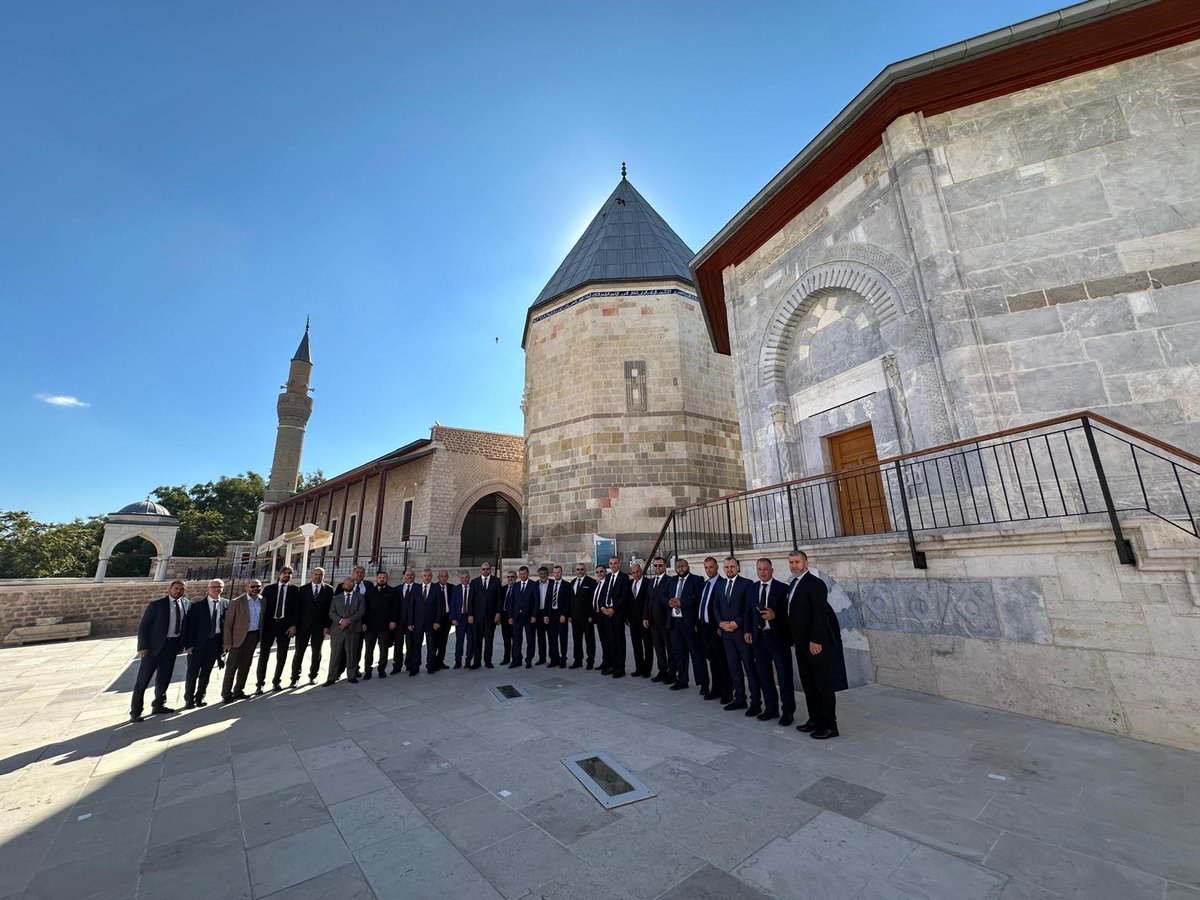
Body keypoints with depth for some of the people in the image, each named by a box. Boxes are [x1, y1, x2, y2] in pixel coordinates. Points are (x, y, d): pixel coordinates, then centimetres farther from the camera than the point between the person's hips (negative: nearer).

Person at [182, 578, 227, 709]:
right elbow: (189, 625, -5)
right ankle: (189, 699, 22)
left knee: (206, 673, 13)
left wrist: (224, 642, -3)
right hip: (197, 644, -2)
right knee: (192, 673, 6)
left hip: (215, 644, 2)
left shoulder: (226, 604, 1)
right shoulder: (197, 604, -6)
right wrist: (188, 644, -9)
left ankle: (199, 698, 27)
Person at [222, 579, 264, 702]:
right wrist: (227, 642, -10)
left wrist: (260, 635, 5)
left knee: (245, 665, 15)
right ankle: (226, 693, 18)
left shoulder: (262, 601, 3)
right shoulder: (237, 602, -11)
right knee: (232, 666, 4)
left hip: (254, 636, 5)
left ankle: (238, 691, 28)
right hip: (239, 637, -5)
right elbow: (228, 623, -8)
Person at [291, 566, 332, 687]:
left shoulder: (329, 589, 0)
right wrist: (296, 625, -4)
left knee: (316, 652, 9)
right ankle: (295, 678, 14)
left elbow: (330, 608, -2)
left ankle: (313, 676, 23)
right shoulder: (303, 589, 3)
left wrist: (327, 626, -7)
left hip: (320, 626, 0)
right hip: (303, 625, 0)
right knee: (299, 651, 2)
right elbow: (299, 608, 2)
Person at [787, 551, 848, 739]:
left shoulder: (815, 583, -15)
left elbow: (820, 613, -21)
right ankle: (815, 719, 27)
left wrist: (815, 640, -23)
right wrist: (795, 639, 12)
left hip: (818, 642, -9)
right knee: (808, 683, 16)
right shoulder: (794, 584, 12)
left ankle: (828, 725, 14)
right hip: (802, 642, 9)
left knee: (824, 684, 3)